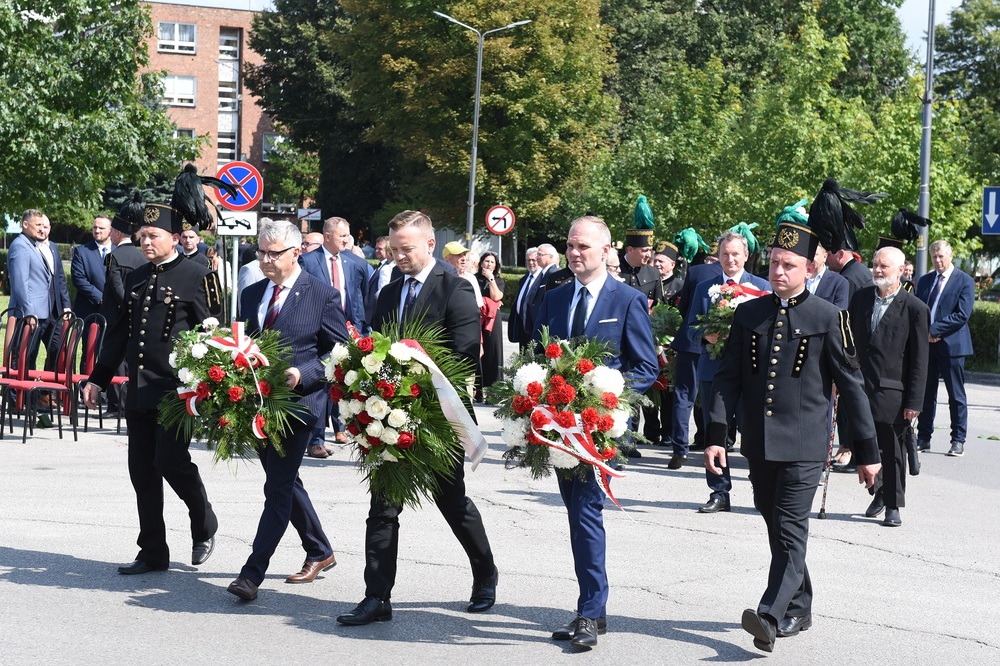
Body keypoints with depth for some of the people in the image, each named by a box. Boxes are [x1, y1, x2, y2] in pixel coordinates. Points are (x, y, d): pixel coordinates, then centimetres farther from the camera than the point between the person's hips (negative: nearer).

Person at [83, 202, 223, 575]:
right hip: (139, 391, 7)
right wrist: (98, 379, 17)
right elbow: (119, 332, 20)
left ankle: (205, 526, 16)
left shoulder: (196, 277, -4)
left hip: (177, 389, -6)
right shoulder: (135, 279, 15)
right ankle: (152, 554, 16)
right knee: (142, 471, 7)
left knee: (171, 461, -11)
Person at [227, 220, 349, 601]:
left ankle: (252, 573, -8)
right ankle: (320, 552, 33)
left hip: (299, 403, -7)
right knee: (285, 483, 17)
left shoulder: (323, 296, -5)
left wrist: (302, 374, -18)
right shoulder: (251, 294, 13)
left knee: (278, 488, -8)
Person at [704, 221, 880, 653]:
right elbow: (728, 378, 7)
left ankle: (772, 616, -17)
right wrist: (715, 434, -4)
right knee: (777, 529, 14)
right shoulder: (748, 314, 8)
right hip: (759, 445, 5)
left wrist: (866, 451, -1)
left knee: (790, 532, -11)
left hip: (803, 446, -5)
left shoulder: (827, 317, -2)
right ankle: (798, 609, 28)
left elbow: (851, 385, -1)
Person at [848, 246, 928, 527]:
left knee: (893, 450, 5)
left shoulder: (915, 308, -6)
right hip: (861, 387, 4)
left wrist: (914, 401, -10)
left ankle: (893, 505, 18)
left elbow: (919, 360, -7)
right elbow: (850, 339, 13)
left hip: (892, 393, -4)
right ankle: (879, 493, 29)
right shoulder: (861, 298, 7)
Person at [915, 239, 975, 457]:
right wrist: (923, 332, -6)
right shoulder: (924, 281, 14)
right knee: (926, 393, 8)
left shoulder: (965, 281, -3)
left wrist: (934, 329, -16)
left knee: (956, 396, 1)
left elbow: (962, 315, -12)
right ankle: (923, 438, 15)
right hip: (926, 344, 5)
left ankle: (958, 441, 6)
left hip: (952, 344, -5)